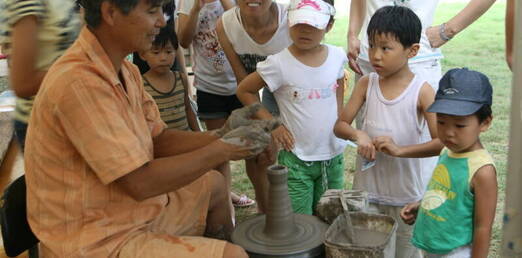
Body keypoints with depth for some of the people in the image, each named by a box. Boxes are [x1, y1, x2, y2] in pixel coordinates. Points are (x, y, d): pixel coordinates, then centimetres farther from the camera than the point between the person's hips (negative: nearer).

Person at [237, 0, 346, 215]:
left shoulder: (337, 56, -4)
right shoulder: (279, 63, -16)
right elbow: (244, 91, -5)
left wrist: (339, 120, 8)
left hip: (334, 156, 4)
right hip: (297, 159, -4)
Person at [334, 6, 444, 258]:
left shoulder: (422, 90, -14)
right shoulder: (366, 83, -4)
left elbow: (442, 142, -19)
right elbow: (340, 125, -1)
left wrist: (400, 149, -29)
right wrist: (358, 134, -21)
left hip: (407, 193, -3)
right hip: (367, 188, 3)